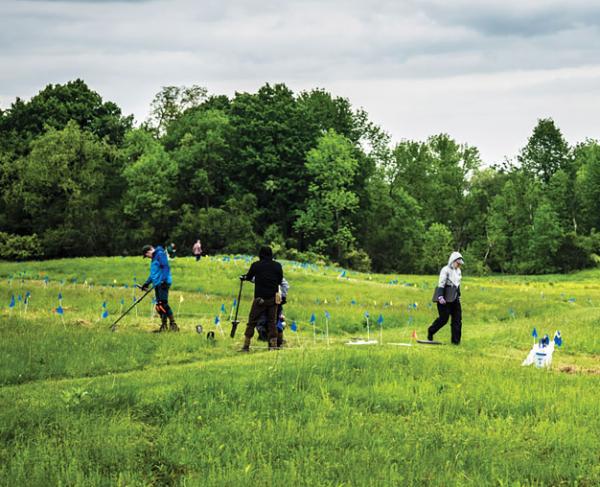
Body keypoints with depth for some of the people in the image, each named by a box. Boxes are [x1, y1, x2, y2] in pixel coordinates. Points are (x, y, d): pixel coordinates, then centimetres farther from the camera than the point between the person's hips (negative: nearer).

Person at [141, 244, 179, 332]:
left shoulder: (160, 254, -4)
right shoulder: (154, 258, 25)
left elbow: (165, 267, -15)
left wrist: (164, 280, -22)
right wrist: (147, 283, 32)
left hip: (163, 283, -10)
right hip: (157, 284, 10)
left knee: (163, 304, -15)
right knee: (159, 306, 6)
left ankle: (173, 324, -14)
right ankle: (164, 326, 8)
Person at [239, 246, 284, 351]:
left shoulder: (256, 265, -3)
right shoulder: (277, 265, 1)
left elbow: (249, 277, 13)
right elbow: (280, 280, 11)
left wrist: (243, 277, 35)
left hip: (260, 298, -2)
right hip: (273, 298, 2)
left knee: (252, 321, 4)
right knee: (272, 322, 8)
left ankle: (246, 345, 1)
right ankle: (273, 344, 2)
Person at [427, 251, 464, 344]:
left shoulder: (458, 271, 15)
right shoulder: (446, 270, -10)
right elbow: (441, 284, -16)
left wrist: (458, 295, 23)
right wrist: (440, 297, -24)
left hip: (454, 298, 8)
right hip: (445, 298, -8)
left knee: (457, 318, 0)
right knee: (444, 318, -8)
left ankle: (456, 339, 5)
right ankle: (430, 332, 15)